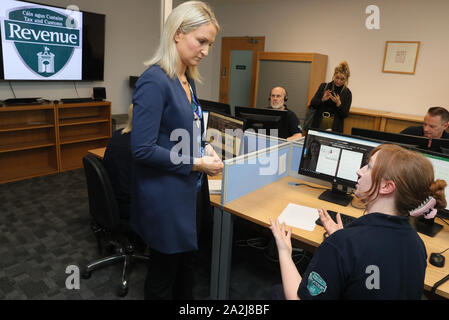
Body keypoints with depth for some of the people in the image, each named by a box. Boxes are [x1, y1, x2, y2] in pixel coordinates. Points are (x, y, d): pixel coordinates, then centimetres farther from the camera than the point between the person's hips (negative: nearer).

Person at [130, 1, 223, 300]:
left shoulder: (188, 80, 7)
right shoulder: (154, 81, -20)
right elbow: (142, 149, -23)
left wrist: (204, 148, -1)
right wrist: (196, 164, -18)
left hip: (191, 192, 8)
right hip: (166, 198, -8)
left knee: (186, 264, 26)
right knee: (164, 273, 15)